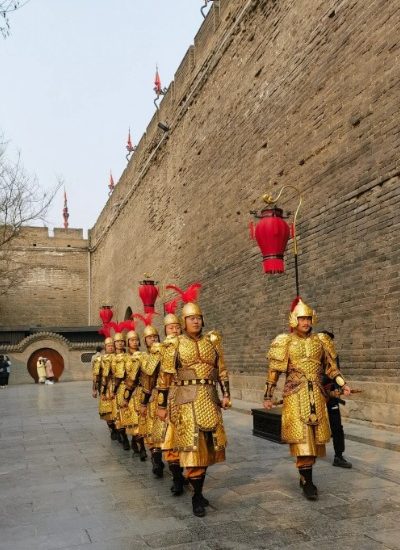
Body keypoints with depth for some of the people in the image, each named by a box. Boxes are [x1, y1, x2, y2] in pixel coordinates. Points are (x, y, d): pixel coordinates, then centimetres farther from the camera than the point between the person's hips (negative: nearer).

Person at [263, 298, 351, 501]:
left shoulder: (320, 340, 10)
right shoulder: (285, 341, 0)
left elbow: (330, 366, 15)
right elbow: (274, 370, 0)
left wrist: (342, 384, 2)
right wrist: (268, 396, -2)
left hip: (316, 394, 4)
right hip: (295, 394, -4)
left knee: (315, 436, 8)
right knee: (302, 437, -8)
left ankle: (305, 477, 24)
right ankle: (308, 482, -1)